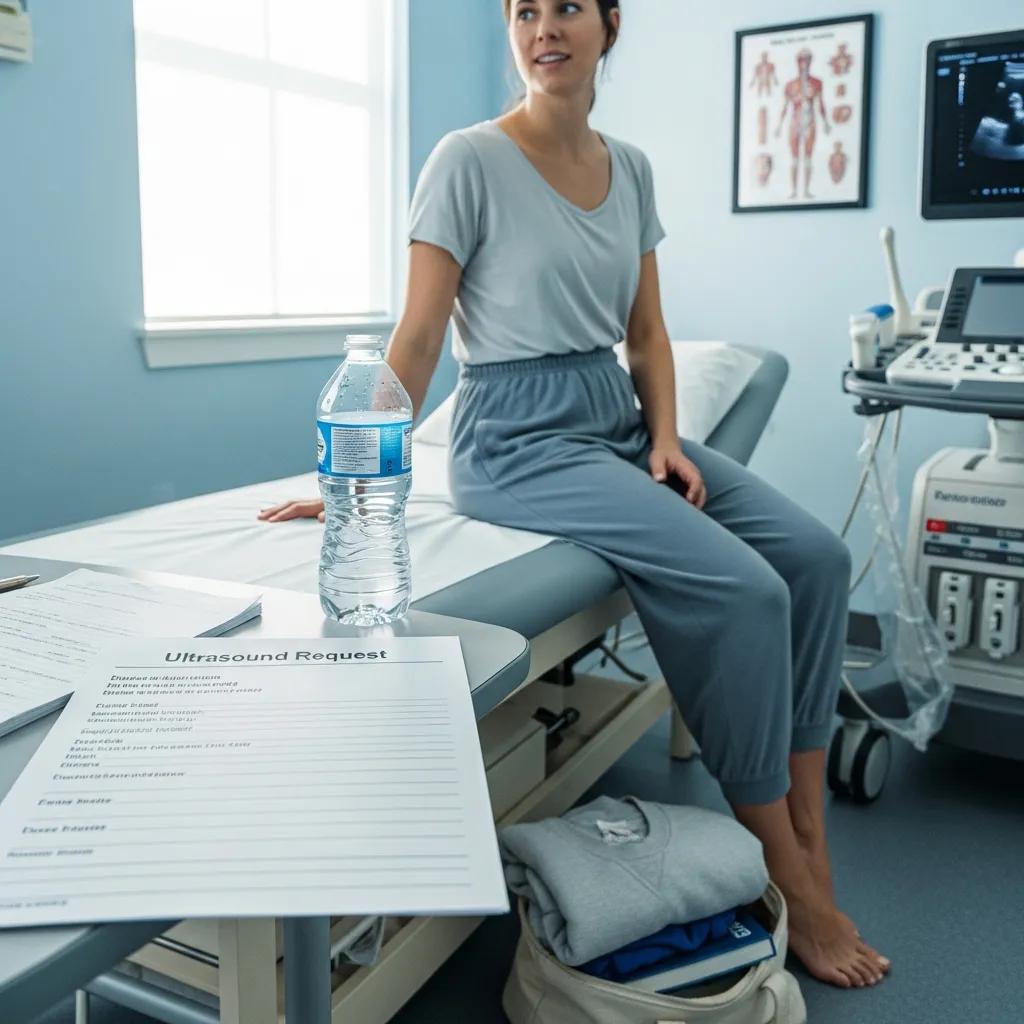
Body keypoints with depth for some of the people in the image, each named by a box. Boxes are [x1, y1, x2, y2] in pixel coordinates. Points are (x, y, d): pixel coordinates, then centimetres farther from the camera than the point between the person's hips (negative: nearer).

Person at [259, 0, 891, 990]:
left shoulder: (629, 167, 12)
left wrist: (665, 440, -1)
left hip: (619, 420, 7)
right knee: (740, 587, -22)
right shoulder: (469, 159, -7)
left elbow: (646, 329, 14)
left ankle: (809, 843, -1)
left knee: (814, 554, -10)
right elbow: (418, 337, -8)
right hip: (520, 439, -7)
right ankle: (792, 885, -5)